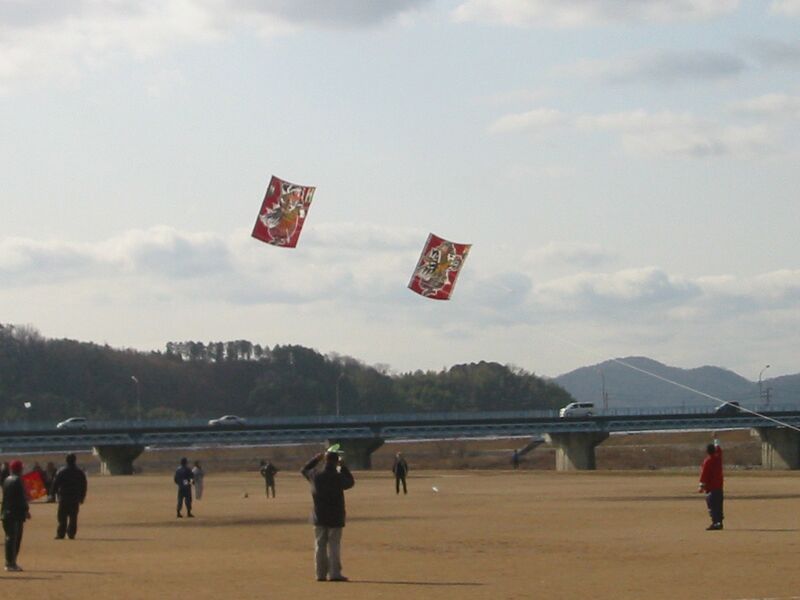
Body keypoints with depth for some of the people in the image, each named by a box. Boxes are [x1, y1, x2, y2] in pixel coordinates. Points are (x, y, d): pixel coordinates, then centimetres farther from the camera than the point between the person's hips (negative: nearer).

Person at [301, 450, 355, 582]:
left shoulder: (316, 475, -5)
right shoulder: (339, 477, -13)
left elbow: (305, 469, 17)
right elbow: (351, 481, 8)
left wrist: (317, 458, 21)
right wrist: (343, 467, 12)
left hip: (319, 518, 3)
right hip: (335, 518, -3)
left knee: (320, 546, 9)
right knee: (334, 546, 1)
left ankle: (321, 574, 10)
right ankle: (334, 573, -3)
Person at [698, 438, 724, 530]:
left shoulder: (707, 461, -14)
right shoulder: (718, 457, 6)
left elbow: (704, 474, -16)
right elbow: (719, 449, 26)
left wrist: (701, 486, -15)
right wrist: (716, 440, 42)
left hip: (711, 487, -8)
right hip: (719, 486, 8)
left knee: (712, 505, -9)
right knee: (718, 505, 13)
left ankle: (715, 523, -17)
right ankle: (719, 522, 17)